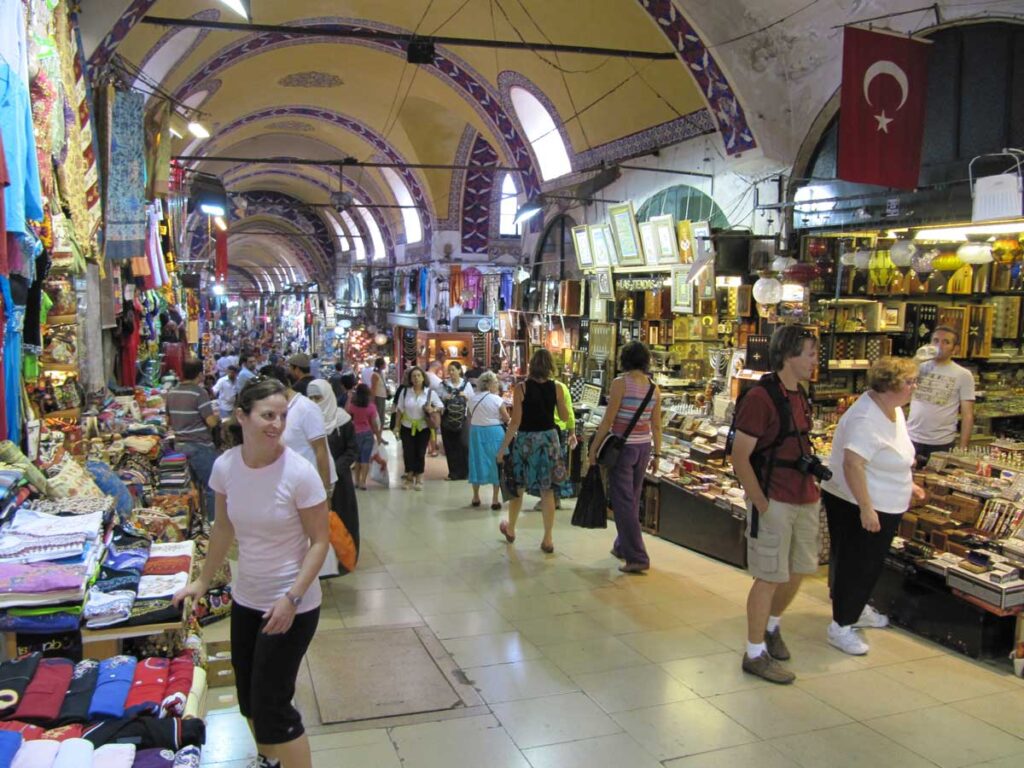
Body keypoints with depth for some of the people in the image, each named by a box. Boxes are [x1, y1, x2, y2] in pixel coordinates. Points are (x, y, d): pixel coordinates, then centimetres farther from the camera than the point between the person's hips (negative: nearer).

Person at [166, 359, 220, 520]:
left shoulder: (172, 393, 7)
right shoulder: (199, 392, -15)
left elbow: (168, 422, 16)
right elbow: (211, 422, -19)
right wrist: (216, 415, 1)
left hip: (180, 445, 7)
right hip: (200, 446, -7)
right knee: (211, 487, 2)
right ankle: (212, 523, 5)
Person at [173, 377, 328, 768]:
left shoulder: (299, 472, -22)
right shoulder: (225, 465, -7)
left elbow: (319, 542, -15)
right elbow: (223, 528, 9)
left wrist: (292, 598, -23)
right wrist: (202, 581, 14)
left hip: (292, 604, -6)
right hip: (246, 599, 6)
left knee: (271, 706, -2)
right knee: (249, 699, 20)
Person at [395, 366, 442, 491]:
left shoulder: (430, 393, -6)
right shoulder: (404, 391, -3)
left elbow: (440, 407, 0)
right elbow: (400, 410, 3)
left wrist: (433, 410, -21)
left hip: (423, 428, -1)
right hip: (407, 427, 1)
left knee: (420, 453, 6)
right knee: (408, 452, 3)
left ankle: (418, 478, 21)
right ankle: (409, 477, 22)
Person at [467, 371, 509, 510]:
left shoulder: (472, 399, 3)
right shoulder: (497, 399, -11)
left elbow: (469, 417, 10)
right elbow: (506, 419, -8)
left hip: (476, 432, 4)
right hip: (494, 432, -4)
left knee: (477, 462, 12)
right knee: (495, 463, 5)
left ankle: (476, 497, 21)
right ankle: (495, 499, 6)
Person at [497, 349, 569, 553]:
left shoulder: (521, 388, -11)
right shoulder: (556, 388, -4)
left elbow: (515, 422, -13)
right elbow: (564, 416, 7)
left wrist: (503, 447, -6)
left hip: (526, 440, -2)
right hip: (549, 439, 2)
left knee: (517, 487, 16)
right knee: (547, 491, 6)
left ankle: (510, 530, 33)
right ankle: (547, 540, 9)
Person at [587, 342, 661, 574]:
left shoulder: (621, 382, -13)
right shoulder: (654, 387, 3)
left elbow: (608, 420, -14)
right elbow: (656, 425, 7)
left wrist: (593, 447, -7)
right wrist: (657, 452, 16)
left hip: (622, 447, -6)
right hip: (643, 447, 6)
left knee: (623, 502, -1)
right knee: (633, 499, 19)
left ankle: (637, 557, -4)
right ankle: (622, 546, 34)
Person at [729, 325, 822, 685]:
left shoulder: (798, 396, 11)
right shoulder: (761, 397, -16)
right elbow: (739, 458, -18)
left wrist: (813, 490, 11)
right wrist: (761, 504, -18)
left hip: (805, 500, 8)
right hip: (775, 502, -8)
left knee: (797, 571, 18)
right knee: (770, 577, 0)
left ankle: (771, 627, 41)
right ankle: (755, 654, 14)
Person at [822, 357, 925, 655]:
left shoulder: (894, 409, 6)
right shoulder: (866, 419, -27)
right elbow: (852, 465, -33)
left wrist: (907, 485, 22)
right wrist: (866, 508, -32)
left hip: (885, 506, 10)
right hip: (857, 507, -10)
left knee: (869, 563, 23)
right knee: (856, 565, 0)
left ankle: (857, 609, 41)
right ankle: (841, 627, 12)